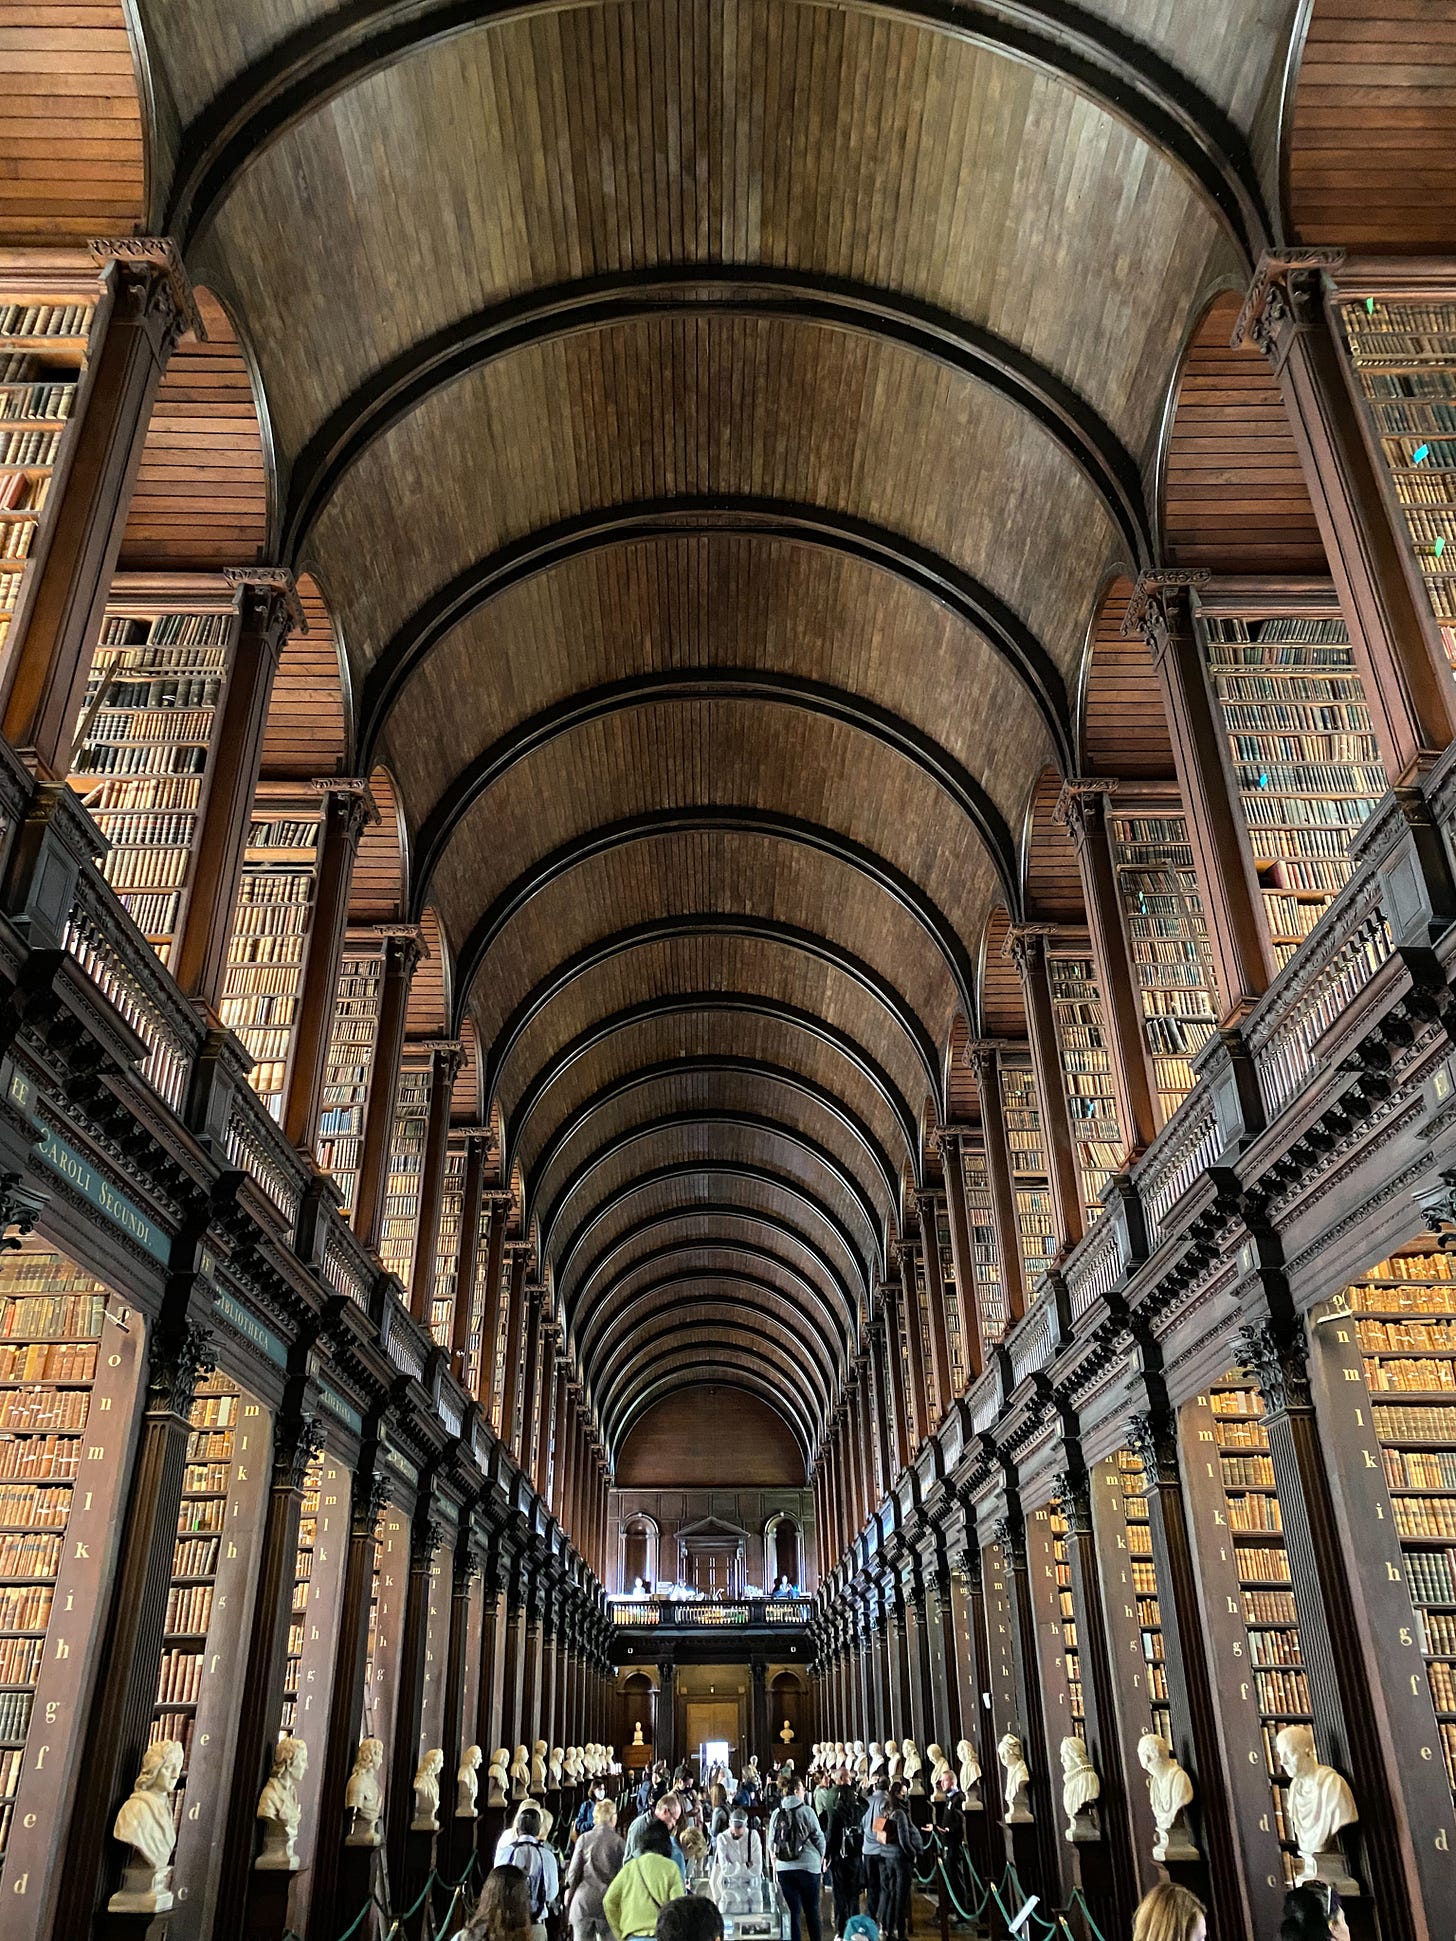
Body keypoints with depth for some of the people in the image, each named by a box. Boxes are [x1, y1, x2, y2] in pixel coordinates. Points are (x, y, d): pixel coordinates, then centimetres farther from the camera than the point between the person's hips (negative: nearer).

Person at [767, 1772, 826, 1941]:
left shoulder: (776, 1814, 3)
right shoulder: (806, 1811, -7)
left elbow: (771, 1844, 7)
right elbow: (819, 1839, -2)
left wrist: (775, 1867, 16)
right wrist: (821, 1861, 13)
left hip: (783, 1868, 3)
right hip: (808, 1866, -3)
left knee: (792, 1910, 8)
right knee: (812, 1909, 11)